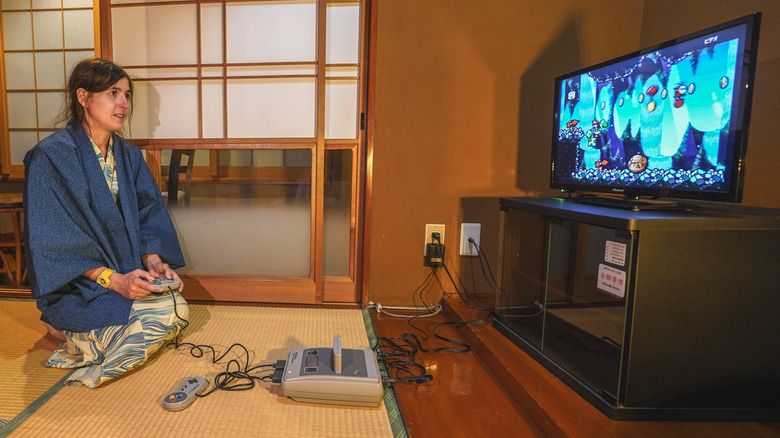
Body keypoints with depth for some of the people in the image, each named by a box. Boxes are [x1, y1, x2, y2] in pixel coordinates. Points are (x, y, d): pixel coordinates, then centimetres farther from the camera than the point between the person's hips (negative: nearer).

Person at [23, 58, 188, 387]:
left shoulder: (129, 155, 8)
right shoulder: (50, 157, -12)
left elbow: (148, 215, 6)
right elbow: (53, 240, -15)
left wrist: (153, 260, -13)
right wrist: (113, 280, -25)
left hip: (127, 273, 6)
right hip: (74, 284, -6)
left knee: (177, 306, -18)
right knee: (164, 312, -25)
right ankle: (67, 328, 1)